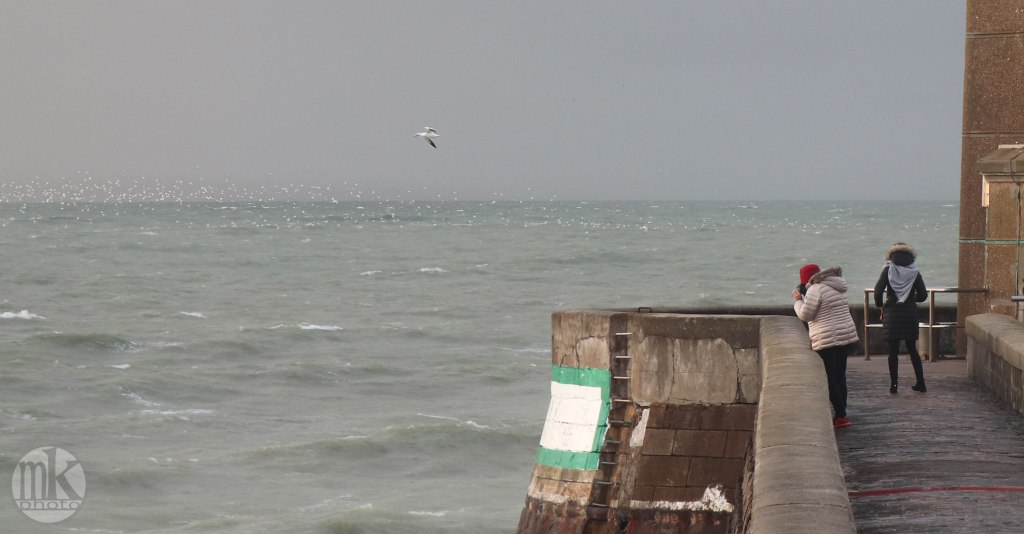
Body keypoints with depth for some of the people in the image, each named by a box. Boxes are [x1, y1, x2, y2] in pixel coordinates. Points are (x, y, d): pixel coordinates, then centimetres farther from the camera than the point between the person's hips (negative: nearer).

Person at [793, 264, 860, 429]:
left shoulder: (815, 290, -12)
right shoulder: (837, 288, 16)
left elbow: (805, 315, -9)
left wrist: (798, 301, 7)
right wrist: (804, 299, 23)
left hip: (828, 341, -9)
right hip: (847, 336, 9)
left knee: (831, 379, -3)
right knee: (840, 376, 14)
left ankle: (840, 416, -4)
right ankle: (841, 414, 18)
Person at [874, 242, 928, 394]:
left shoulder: (888, 270, -3)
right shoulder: (914, 272, 2)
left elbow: (878, 291, -12)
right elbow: (923, 295, 0)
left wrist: (880, 306, 4)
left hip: (892, 313, -2)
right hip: (910, 313, 2)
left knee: (893, 350, 3)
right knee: (912, 349, 12)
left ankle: (894, 385, 1)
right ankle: (921, 383, 13)